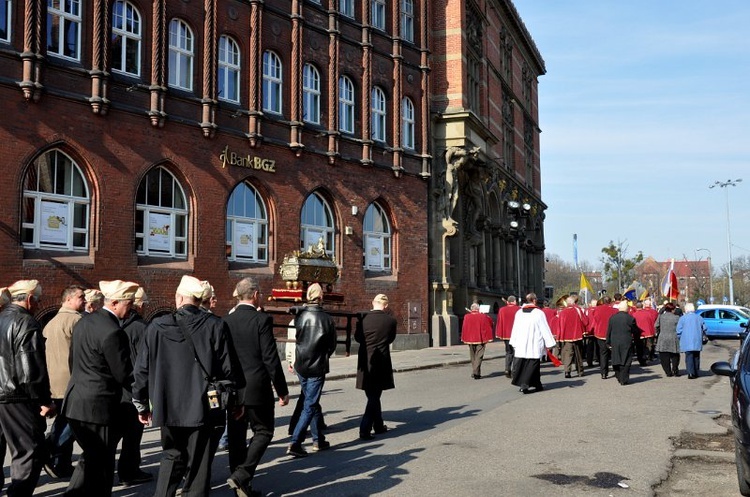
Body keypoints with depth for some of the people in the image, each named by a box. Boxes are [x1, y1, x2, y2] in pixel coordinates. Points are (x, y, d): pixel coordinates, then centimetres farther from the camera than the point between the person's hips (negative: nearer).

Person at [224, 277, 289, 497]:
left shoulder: (226, 321, 3)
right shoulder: (262, 320, -11)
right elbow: (271, 359, -13)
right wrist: (282, 390, -6)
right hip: (256, 388, -5)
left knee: (236, 436, 11)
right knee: (263, 431, 9)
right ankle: (241, 476, -6)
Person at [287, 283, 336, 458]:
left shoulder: (300, 316, -5)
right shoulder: (327, 319, -13)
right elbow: (332, 345, -1)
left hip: (300, 366, 4)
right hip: (317, 367, -4)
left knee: (312, 403, 18)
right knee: (310, 406, 1)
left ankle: (318, 440, 26)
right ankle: (295, 443, -9)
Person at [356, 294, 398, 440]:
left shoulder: (364, 319, -6)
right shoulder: (391, 320, -7)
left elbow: (357, 337, 6)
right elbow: (391, 339, 7)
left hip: (365, 362, 2)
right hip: (381, 361, -2)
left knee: (372, 395, 16)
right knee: (374, 396, 3)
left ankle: (379, 426, 27)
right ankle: (365, 428, -7)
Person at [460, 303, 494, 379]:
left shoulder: (466, 317, -3)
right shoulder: (483, 317, -7)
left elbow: (464, 328, 4)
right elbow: (490, 324, -1)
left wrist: (464, 339, 15)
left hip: (470, 340, 3)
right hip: (480, 339, -3)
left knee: (473, 357, 15)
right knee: (478, 356, -1)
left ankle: (474, 373, 20)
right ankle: (476, 372, -14)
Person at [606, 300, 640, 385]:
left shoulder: (612, 318, 2)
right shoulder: (630, 318, -7)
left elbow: (609, 331, 6)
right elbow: (635, 331, -1)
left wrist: (608, 343, 14)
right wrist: (636, 340, 14)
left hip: (614, 343, 3)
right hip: (627, 343, -3)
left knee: (616, 360, 12)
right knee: (626, 362, 2)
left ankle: (618, 377, 20)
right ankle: (624, 380, 0)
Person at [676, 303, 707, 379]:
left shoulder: (682, 318, -5)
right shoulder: (699, 317, 7)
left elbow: (679, 330, -6)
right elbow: (704, 329, 12)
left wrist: (680, 338, 9)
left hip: (687, 342, -4)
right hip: (697, 342, 4)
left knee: (689, 356, -5)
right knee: (696, 357, 13)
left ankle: (691, 373, -18)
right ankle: (696, 373, 18)